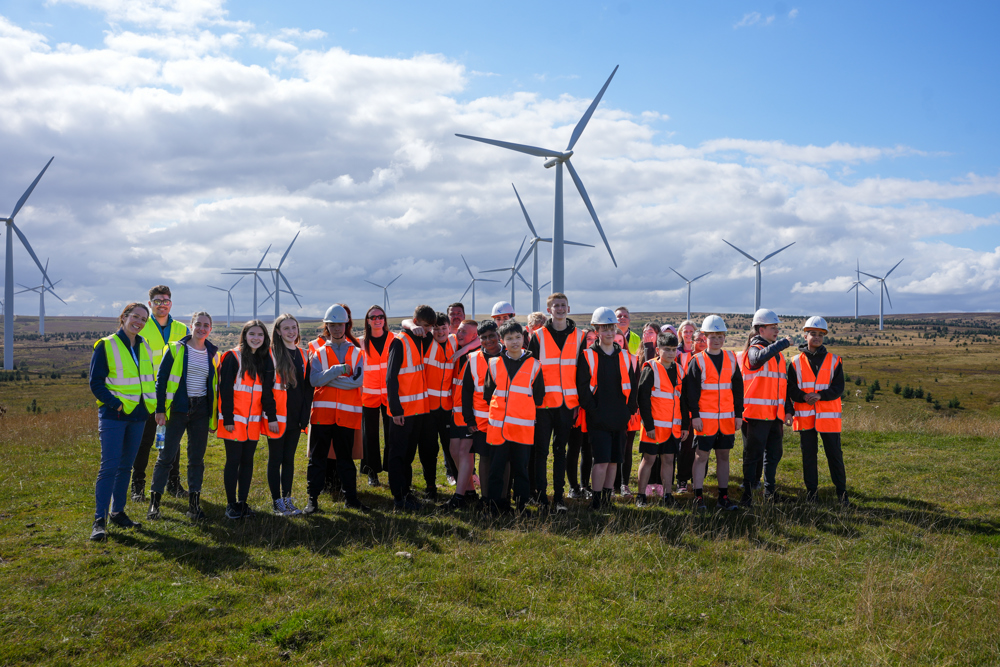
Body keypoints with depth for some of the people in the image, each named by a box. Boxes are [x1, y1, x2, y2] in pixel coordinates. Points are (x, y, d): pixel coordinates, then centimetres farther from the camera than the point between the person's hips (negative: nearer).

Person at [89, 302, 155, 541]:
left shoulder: (144, 347, 12)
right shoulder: (106, 346, -6)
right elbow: (95, 382, -8)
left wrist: (153, 404, 7)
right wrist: (115, 404, -17)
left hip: (138, 415, 6)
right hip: (113, 415, -6)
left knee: (125, 466, 12)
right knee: (109, 466, -11)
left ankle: (118, 512, 21)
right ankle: (100, 520, -9)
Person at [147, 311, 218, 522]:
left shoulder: (212, 353, 9)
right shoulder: (176, 349, -1)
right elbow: (161, 379, -2)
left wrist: (216, 414, 10)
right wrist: (160, 409, -8)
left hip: (201, 410, 3)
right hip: (178, 408, -3)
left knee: (197, 458, 6)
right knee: (167, 455, -4)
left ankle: (194, 504, 13)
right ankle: (154, 502, 5)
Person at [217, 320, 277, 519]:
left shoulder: (265, 360, 9)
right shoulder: (233, 357, -8)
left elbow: (267, 391, 11)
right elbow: (225, 390, -11)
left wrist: (271, 417, 4)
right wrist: (227, 419, -16)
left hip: (254, 419, 5)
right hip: (235, 419, -5)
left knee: (248, 460, 8)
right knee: (233, 460, 0)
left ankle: (243, 502, 16)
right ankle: (231, 504, 8)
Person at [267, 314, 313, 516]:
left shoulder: (302, 355, 10)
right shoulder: (271, 354, -7)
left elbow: (307, 386, 12)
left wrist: (305, 414, 5)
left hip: (295, 416, 5)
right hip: (277, 416, -5)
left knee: (289, 458, 12)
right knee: (276, 459, 4)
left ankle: (287, 499, 20)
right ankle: (277, 502, 11)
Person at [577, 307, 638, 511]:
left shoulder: (624, 356, 12)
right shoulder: (588, 356, -1)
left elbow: (631, 385, 14)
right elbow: (582, 387, -5)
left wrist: (629, 410, 5)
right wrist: (592, 410, -11)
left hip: (619, 419, 4)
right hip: (598, 419, -4)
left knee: (614, 460, 9)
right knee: (602, 460, -10)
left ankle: (607, 499, 20)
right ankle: (596, 500, -1)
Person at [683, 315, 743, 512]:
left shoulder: (731, 359, 9)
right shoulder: (698, 361, -3)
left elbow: (738, 388, 12)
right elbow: (691, 390, -6)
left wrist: (738, 414, 7)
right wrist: (694, 415, -11)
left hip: (727, 418, 4)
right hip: (705, 418, -4)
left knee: (724, 456, 9)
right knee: (701, 456, -1)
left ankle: (723, 497, 16)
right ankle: (698, 497, 6)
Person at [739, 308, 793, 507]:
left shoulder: (777, 353, 18)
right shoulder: (754, 350, -7)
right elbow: (761, 357, -35)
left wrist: (788, 410, 20)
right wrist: (784, 342, -26)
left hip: (775, 414, 8)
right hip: (757, 413, -8)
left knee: (774, 453, 13)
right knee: (753, 454, -4)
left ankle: (769, 491, 25)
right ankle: (747, 494, 1)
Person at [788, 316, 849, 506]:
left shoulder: (834, 361, 5)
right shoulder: (796, 362, 6)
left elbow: (838, 388, -3)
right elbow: (790, 388, 1)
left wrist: (820, 395, -18)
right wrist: (804, 397, -18)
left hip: (828, 415, 0)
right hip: (805, 416, 1)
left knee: (834, 454, 2)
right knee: (808, 454, 6)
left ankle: (841, 491, 13)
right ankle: (811, 490, 16)